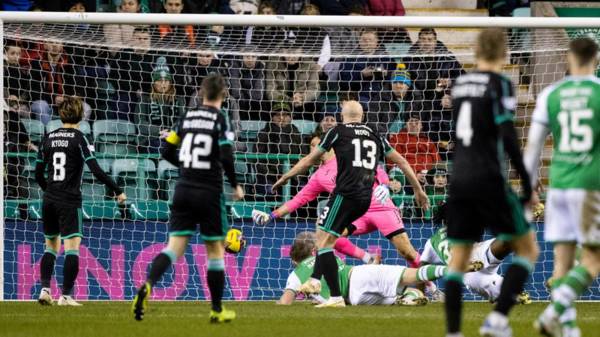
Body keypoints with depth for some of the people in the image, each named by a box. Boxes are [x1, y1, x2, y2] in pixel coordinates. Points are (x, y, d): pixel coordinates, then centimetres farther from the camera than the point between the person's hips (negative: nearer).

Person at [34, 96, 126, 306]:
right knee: (72, 247, -4)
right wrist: (118, 191, -6)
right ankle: (66, 295, -10)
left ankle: (44, 289, 6)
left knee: (51, 245, 17)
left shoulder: (49, 138, 7)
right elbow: (96, 171, -14)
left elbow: (38, 174, 12)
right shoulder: (78, 139, -8)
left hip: (49, 200, 5)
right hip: (69, 201, -5)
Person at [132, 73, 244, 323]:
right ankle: (217, 310, 16)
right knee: (215, 251, 10)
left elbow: (167, 152, 10)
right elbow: (226, 157, -16)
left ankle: (148, 285, -29)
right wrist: (235, 185, -1)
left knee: (175, 247, -2)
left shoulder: (187, 117, 7)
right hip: (210, 192, -4)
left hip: (183, 190, 4)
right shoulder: (220, 119, -7)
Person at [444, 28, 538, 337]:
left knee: (458, 259, 10)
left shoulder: (459, 85, 11)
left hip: (459, 181, 6)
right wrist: (526, 181, -9)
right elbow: (507, 137, -15)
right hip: (490, 181, -6)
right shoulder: (499, 85, -7)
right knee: (527, 250, 6)